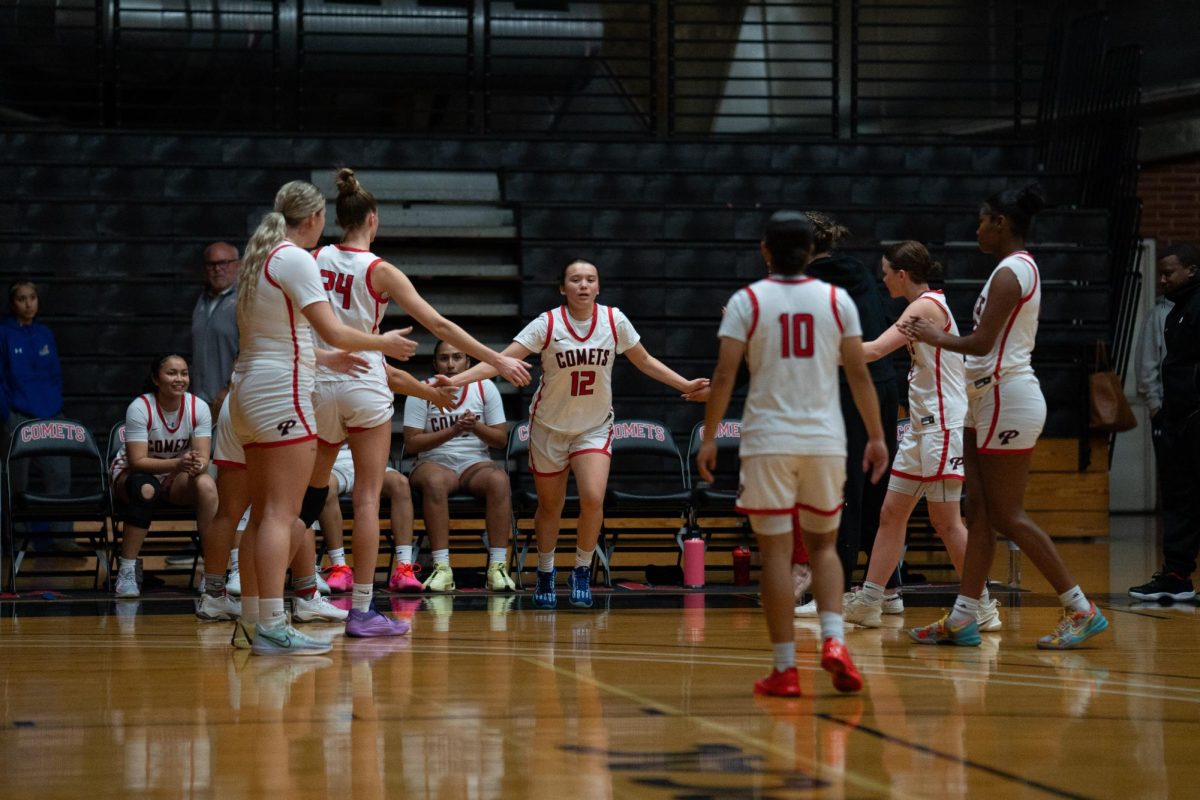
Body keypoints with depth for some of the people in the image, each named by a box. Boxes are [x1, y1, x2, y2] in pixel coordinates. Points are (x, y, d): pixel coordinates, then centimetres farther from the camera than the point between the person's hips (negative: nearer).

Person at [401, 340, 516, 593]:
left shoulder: (485, 388, 5)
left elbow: (501, 439, 4)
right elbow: (411, 443, -7)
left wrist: (476, 427, -16)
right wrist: (452, 431, -17)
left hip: (476, 463, 2)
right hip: (434, 462, -2)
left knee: (499, 480, -33)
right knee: (435, 482, -39)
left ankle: (498, 567, -35)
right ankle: (442, 568, -42)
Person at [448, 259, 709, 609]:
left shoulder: (614, 320, -7)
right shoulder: (548, 324, -15)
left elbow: (645, 361, 8)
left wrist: (684, 385, 0)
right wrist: (455, 380, -30)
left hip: (594, 428, 1)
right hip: (550, 426, -1)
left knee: (593, 498, -19)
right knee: (550, 506, 9)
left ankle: (582, 571, 2)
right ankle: (545, 573, 34)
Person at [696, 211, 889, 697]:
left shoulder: (746, 301, -1)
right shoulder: (837, 300, 4)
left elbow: (725, 375, -6)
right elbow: (859, 373, 2)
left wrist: (708, 438, -1)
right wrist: (876, 436, 9)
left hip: (768, 441, -2)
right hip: (825, 439, 2)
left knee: (775, 550, 2)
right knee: (823, 544, 16)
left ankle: (785, 670, 0)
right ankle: (833, 639, -7)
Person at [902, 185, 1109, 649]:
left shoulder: (1009, 272, -15)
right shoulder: (1021, 268, 16)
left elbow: (982, 343, -21)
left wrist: (937, 338, -5)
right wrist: (936, 336, 17)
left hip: (1008, 400, -10)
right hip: (991, 400, 10)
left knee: (1007, 517, -7)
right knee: (979, 513, 8)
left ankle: (1082, 610, -3)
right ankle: (963, 619, 9)